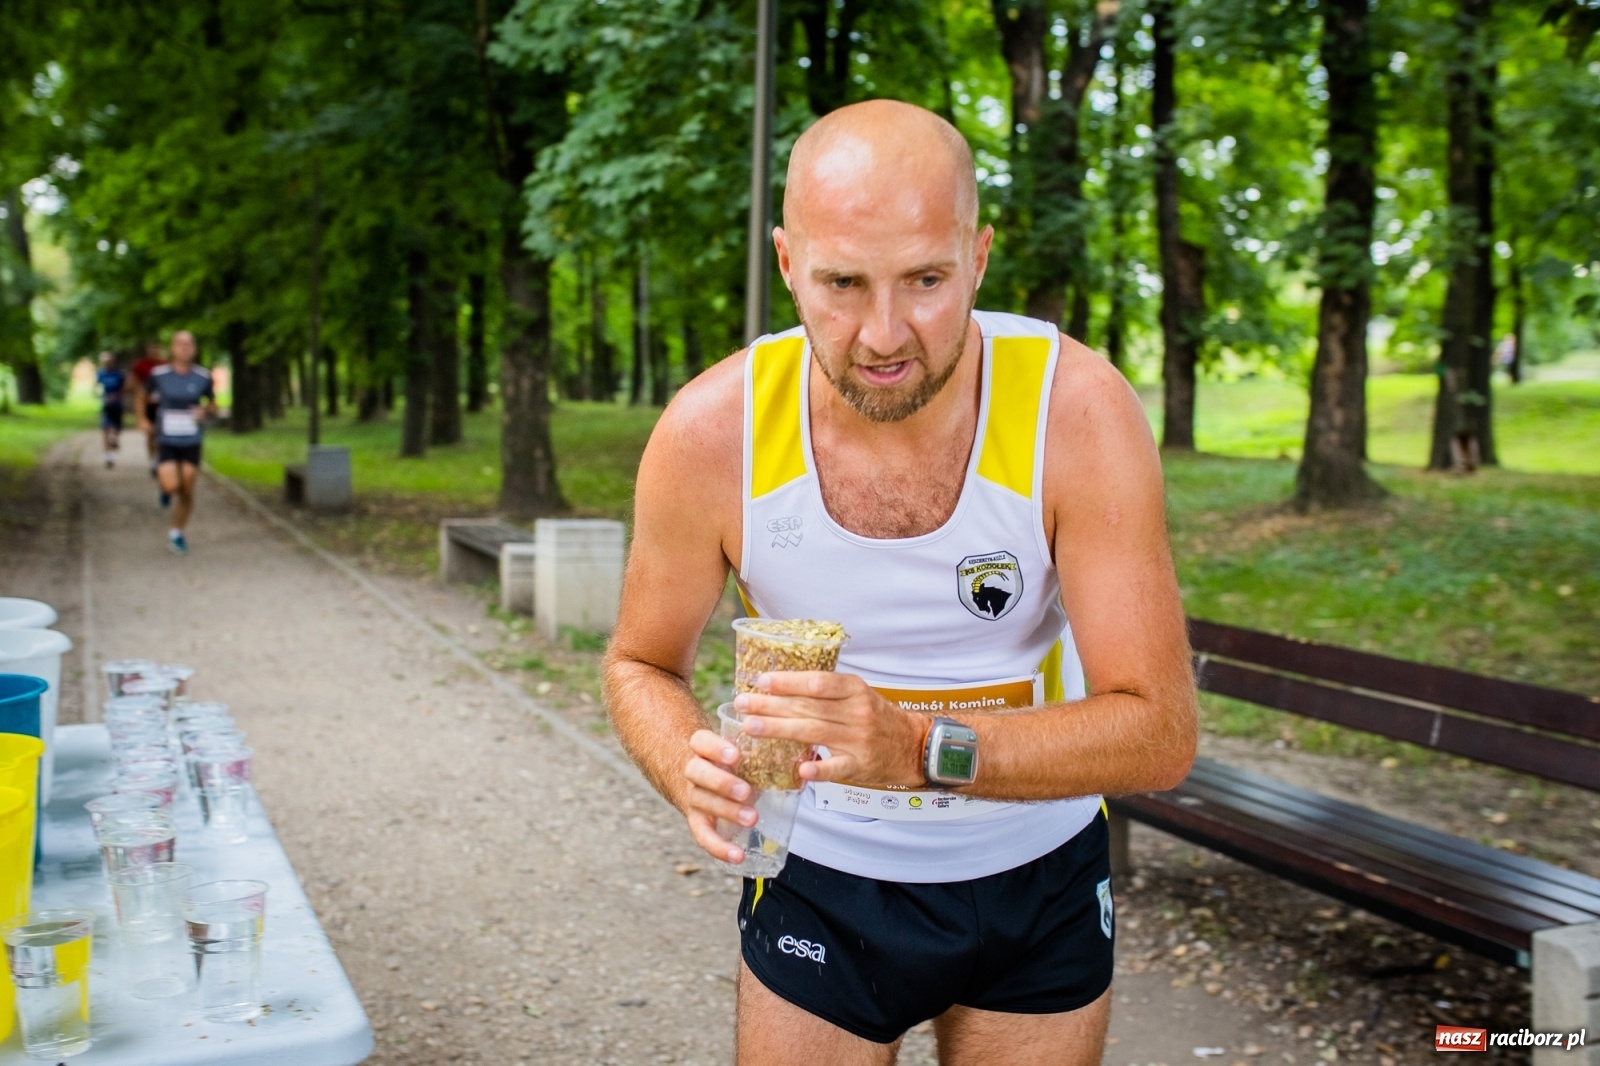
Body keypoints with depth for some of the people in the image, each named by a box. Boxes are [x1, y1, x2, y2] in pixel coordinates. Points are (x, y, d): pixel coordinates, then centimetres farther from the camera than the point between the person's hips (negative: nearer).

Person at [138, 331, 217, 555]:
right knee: (171, 487, -18)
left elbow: (213, 404, 10)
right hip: (166, 441, -1)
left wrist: (205, 411, -11)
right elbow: (144, 394, 14)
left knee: (187, 492, 4)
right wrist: (142, 419, 4)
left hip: (191, 443, 1)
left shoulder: (203, 377, -4)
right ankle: (163, 484, 21)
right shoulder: (159, 374, -6)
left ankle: (177, 533, 25)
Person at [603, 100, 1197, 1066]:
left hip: (1037, 880, 0)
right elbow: (643, 665, -4)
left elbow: (1159, 733, -24)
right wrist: (691, 768, -27)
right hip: (817, 883, 0)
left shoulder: (1078, 409, -24)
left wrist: (922, 750, -40)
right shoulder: (710, 433, -21)